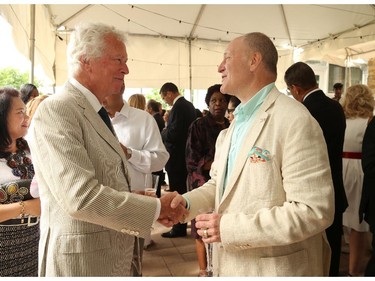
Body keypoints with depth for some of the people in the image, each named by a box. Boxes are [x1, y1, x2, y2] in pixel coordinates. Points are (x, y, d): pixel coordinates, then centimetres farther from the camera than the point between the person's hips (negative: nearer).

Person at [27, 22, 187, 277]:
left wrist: (155, 206, 0)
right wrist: (156, 207, -19)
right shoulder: (55, 111, -18)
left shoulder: (99, 113, 10)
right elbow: (81, 196, -27)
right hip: (82, 259, -8)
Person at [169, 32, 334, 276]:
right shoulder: (237, 124, 11)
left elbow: (314, 210, -24)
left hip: (275, 268, -8)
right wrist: (186, 201, -5)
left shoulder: (295, 121, -19)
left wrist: (230, 227, -25)